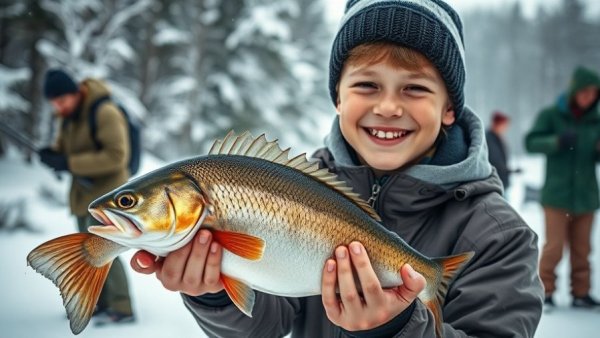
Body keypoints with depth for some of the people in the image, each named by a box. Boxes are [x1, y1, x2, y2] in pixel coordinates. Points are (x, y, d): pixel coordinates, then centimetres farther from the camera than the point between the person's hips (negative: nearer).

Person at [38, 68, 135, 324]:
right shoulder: (69, 115, 6)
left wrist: (70, 163, -27)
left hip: (107, 192, -9)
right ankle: (100, 305, 28)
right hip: (84, 193, 9)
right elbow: (62, 147, 16)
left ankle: (122, 309, -14)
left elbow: (116, 157, -26)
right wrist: (52, 155, -11)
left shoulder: (105, 113, -20)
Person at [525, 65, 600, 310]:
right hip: (556, 195, -3)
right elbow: (531, 142, -8)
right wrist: (558, 141, -24)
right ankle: (545, 291, 11)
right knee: (554, 246, -4)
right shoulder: (550, 115, -3)